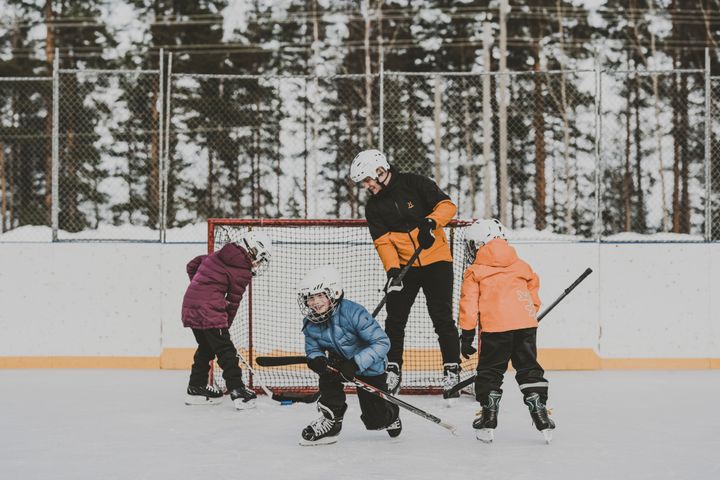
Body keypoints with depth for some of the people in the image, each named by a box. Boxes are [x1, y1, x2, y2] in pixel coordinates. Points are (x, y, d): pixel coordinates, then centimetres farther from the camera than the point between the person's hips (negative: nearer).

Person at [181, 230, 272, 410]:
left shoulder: (217, 255, 16)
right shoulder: (243, 271, -4)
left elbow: (192, 265, 23)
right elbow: (233, 301, 0)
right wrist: (225, 325, 11)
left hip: (190, 304, 8)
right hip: (210, 309, -8)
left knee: (205, 347, 21)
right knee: (225, 350, -4)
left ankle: (196, 388, 27)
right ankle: (238, 392, -7)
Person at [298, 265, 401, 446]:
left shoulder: (353, 313, -32)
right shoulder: (310, 323, -14)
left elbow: (382, 343, -32)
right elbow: (312, 349, -3)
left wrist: (356, 363, -41)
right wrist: (316, 359, -29)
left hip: (369, 367, -4)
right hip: (341, 361, 4)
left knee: (375, 420, 0)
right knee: (327, 373, -30)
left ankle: (391, 415, 39)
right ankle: (330, 420, -12)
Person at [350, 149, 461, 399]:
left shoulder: (415, 184, -8)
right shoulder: (373, 207, 3)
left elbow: (446, 205, -11)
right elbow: (382, 241, -5)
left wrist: (430, 222, -29)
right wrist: (392, 270, -18)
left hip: (436, 259, -4)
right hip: (403, 266, 4)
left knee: (442, 318, -5)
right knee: (395, 320, 3)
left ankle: (452, 370, 4)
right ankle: (393, 369, 16)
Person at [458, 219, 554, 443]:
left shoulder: (474, 272, 8)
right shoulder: (520, 265, 22)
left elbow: (469, 304, 2)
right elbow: (533, 288, 27)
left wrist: (467, 334, 4)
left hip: (495, 327, -4)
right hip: (526, 324, 4)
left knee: (490, 371, 8)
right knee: (529, 368, 13)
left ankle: (488, 418, 9)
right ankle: (539, 411, 8)